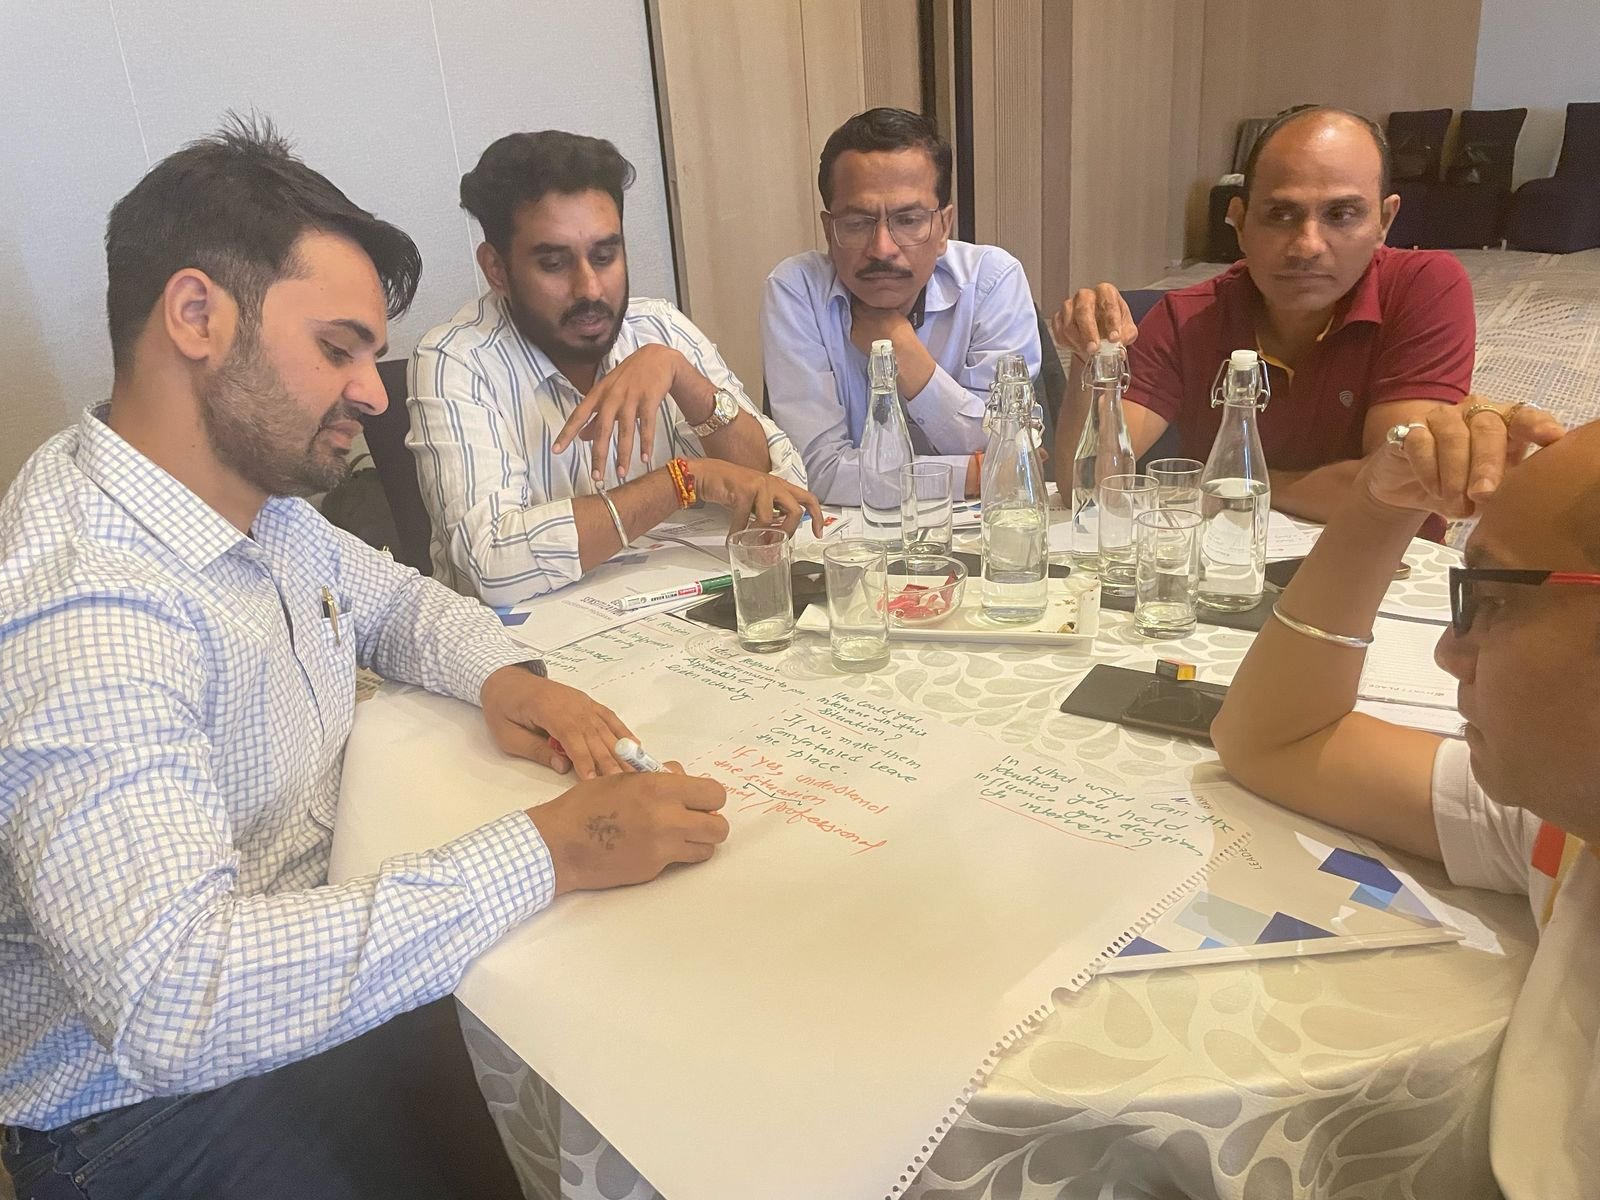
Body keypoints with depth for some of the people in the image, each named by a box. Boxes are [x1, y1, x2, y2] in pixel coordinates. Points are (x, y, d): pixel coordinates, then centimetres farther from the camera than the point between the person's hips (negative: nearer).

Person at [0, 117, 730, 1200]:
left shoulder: (259, 501, -1)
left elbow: (391, 598, 17)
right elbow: (175, 1003, -37)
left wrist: (504, 676, -5)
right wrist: (549, 850, -34)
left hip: (300, 975, 8)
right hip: (152, 1105, -7)